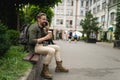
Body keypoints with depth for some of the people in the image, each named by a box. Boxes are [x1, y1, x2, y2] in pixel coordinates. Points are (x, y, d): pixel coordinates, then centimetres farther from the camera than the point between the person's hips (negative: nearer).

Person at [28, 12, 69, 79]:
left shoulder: (41, 27, 14)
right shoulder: (34, 27, -15)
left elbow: (49, 36, 15)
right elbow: (31, 41, -24)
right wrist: (44, 38, -24)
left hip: (41, 45, 10)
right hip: (34, 47, -10)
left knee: (57, 47, 10)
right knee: (51, 50, -30)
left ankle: (59, 66, 12)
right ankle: (44, 71, -21)